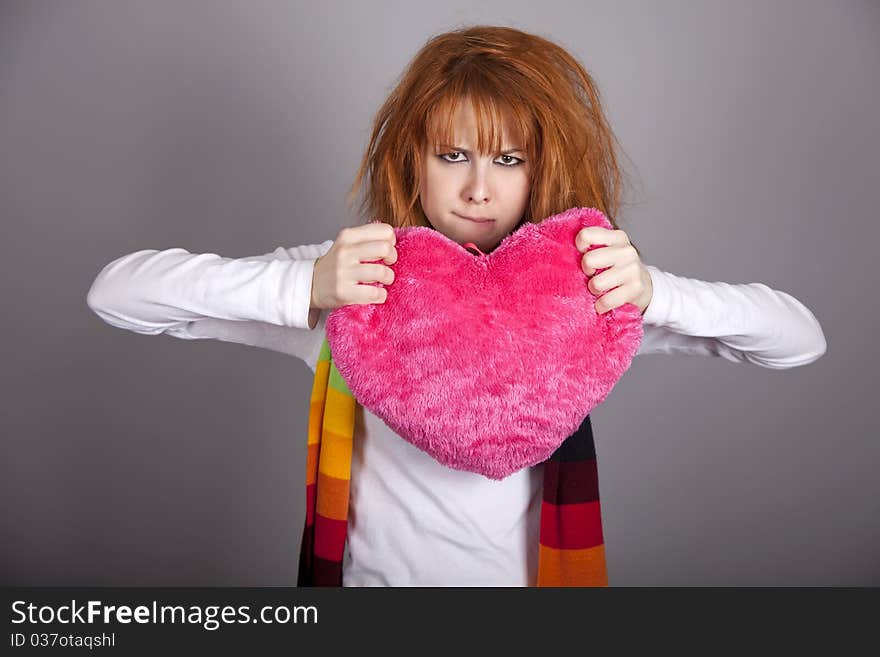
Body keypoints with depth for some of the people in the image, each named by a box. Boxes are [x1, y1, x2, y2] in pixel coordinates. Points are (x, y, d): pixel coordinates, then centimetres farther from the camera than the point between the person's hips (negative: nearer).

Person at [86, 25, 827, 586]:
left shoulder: (582, 288, -11)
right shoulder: (351, 283, -16)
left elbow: (801, 339, -11)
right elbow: (117, 291, -19)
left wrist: (653, 292, -30)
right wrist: (303, 286, -35)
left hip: (536, 569, 2)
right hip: (379, 571, -1)